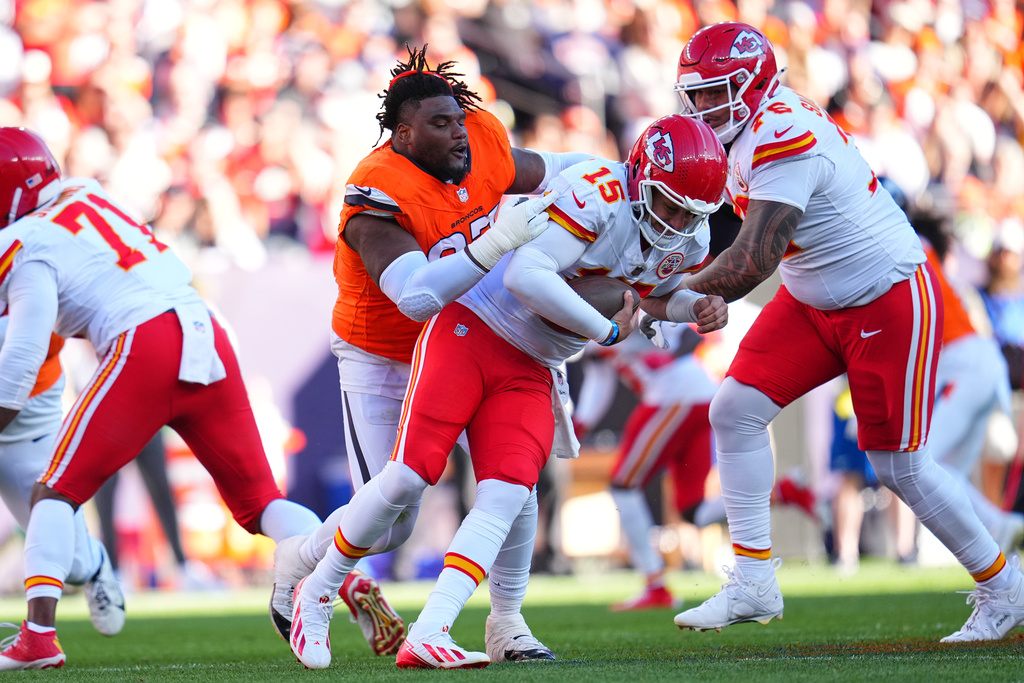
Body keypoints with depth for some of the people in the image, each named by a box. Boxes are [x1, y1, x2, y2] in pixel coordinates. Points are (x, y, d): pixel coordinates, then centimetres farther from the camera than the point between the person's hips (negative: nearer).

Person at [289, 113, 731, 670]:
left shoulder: (690, 241, 3)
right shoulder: (599, 192, -23)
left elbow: (660, 292, 25)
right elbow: (526, 276, -30)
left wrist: (699, 308, 2)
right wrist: (606, 330, -20)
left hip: (530, 372, 7)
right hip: (470, 330, -7)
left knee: (506, 495, -13)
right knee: (409, 476, -13)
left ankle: (426, 636, -19)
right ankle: (315, 595, 7)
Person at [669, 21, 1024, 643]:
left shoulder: (783, 139, -28)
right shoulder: (755, 131, 2)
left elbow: (754, 261, -31)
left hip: (891, 304, -9)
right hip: (815, 304, 9)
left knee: (900, 466, -1)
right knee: (736, 410, -4)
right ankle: (754, 582, 1)